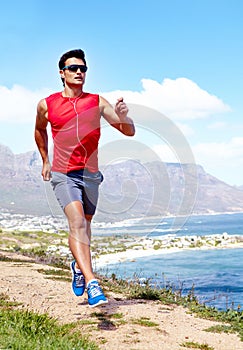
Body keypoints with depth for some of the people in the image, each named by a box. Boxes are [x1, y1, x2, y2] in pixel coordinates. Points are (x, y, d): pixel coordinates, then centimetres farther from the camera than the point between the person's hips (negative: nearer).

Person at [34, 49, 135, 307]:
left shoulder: (97, 102, 1)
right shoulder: (46, 105, 1)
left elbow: (129, 132, -2)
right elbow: (39, 130, 22)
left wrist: (122, 117, -23)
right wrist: (45, 161, 21)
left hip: (91, 174, 3)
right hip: (62, 175, -2)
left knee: (84, 225, 17)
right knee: (77, 222, -21)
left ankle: (78, 266, 45)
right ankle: (91, 283, -30)